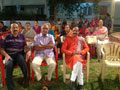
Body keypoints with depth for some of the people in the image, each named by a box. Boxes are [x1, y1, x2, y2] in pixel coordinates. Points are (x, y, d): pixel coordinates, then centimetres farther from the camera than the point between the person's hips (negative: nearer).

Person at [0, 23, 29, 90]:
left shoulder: (22, 36, 14)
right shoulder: (7, 37, 11)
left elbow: (25, 46, 10)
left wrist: (28, 51, -14)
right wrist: (6, 55, -10)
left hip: (19, 54, 0)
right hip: (10, 55, 0)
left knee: (21, 59, -37)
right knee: (8, 65, -33)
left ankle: (26, 77, -17)